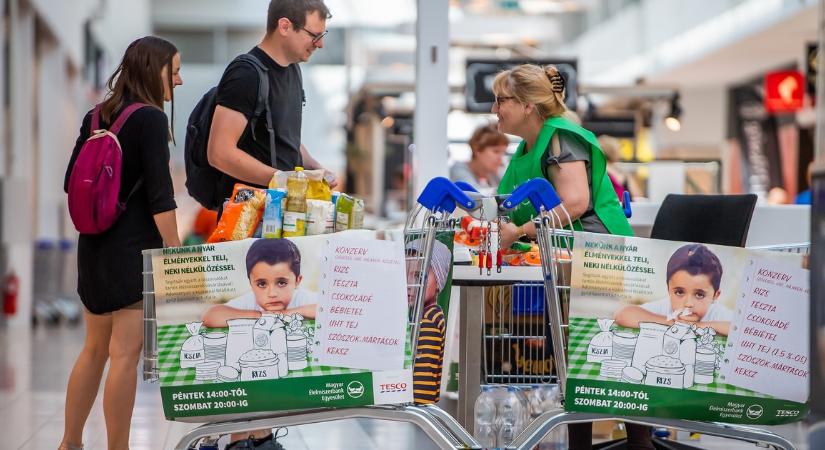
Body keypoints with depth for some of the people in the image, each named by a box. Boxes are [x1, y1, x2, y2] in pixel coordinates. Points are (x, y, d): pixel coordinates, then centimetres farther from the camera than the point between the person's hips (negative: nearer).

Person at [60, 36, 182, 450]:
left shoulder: (96, 117, 10)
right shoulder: (151, 119, -12)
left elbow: (71, 182, 14)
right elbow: (159, 195, -17)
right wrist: (177, 254, -14)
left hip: (94, 246, 8)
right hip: (134, 248, -8)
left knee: (96, 347, 17)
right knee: (125, 353, -4)